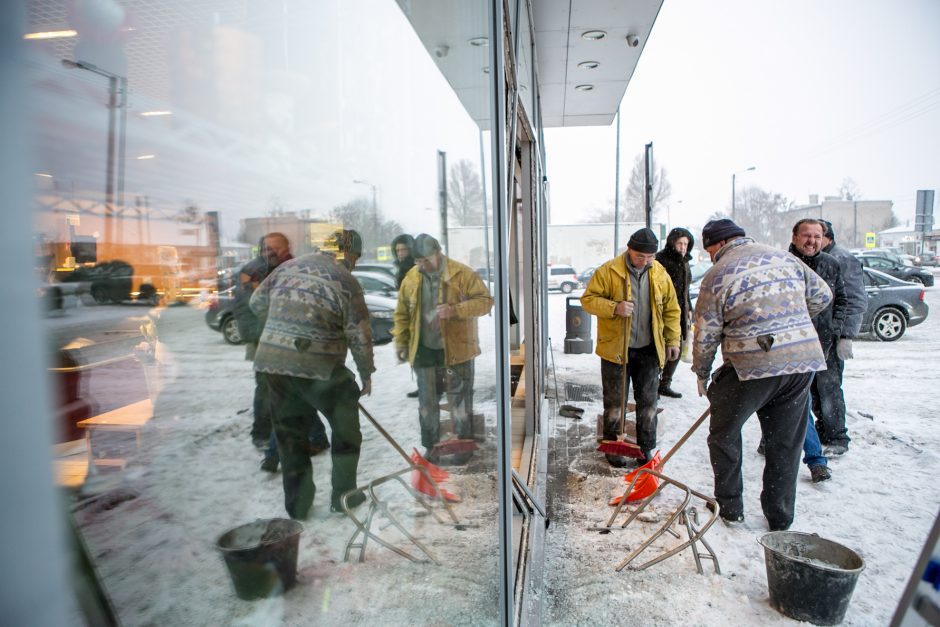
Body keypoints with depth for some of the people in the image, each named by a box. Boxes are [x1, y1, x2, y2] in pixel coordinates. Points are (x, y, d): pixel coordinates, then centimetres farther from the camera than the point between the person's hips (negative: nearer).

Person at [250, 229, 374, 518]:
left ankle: (297, 503, 26)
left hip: (270, 361, 5)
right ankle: (343, 495, 25)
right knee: (346, 428, 16)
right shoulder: (345, 280, -5)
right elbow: (359, 335, -5)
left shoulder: (287, 267, 10)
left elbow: (257, 302, 20)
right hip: (317, 365, -5)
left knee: (289, 433, 17)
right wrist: (366, 373, 7)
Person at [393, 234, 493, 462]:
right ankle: (431, 445, 27)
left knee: (459, 400, 8)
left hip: (456, 349, -3)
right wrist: (401, 342, 4)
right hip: (424, 350, 3)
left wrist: (456, 310, -25)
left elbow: (485, 300, -12)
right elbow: (402, 313, 10)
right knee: (427, 401, 11)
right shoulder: (411, 277, 1)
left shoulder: (462, 273, -11)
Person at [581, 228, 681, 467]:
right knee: (615, 401, 7)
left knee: (648, 401, 11)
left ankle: (646, 448, 25)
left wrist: (673, 340, 7)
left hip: (649, 349, 3)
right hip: (615, 348, -3)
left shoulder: (660, 273, 2)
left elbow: (671, 309, 11)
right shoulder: (608, 271, -10)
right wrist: (614, 308, -24)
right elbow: (588, 299, -9)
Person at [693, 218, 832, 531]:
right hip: (804, 362, 6)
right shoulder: (785, 257, 11)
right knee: (786, 443, 16)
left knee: (724, 434, 16)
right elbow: (821, 295, 19)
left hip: (753, 365, -5)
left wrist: (701, 373, 10)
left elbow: (705, 333, -4)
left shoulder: (718, 274, -5)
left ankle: (730, 508, 23)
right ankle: (780, 519, 27)